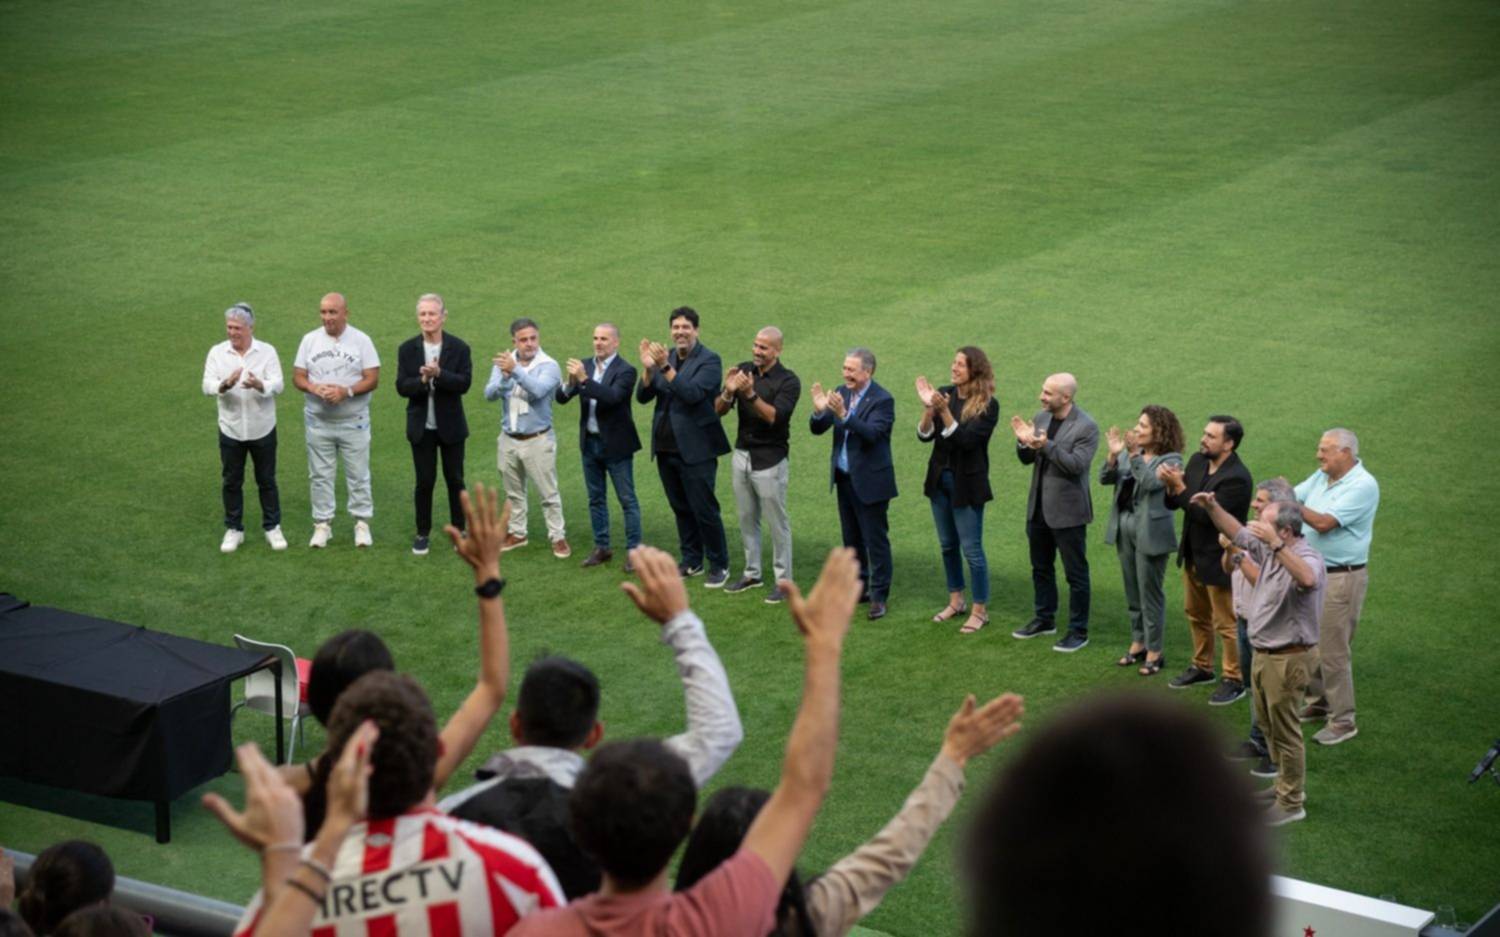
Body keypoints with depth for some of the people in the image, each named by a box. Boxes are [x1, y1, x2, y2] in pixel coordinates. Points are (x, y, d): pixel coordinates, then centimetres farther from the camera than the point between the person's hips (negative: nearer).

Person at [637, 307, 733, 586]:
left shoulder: (709, 360, -9)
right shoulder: (666, 357, 8)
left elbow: (692, 393, -24)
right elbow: (643, 396, 2)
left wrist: (665, 367, -29)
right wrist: (648, 368, -15)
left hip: (695, 449, -6)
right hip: (666, 448, 6)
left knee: (704, 509, -3)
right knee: (681, 508, 15)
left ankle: (719, 565, 8)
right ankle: (691, 560, 27)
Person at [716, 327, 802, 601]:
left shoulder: (788, 381, -12)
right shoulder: (743, 370, 2)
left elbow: (774, 417, -24)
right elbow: (719, 410, -1)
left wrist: (751, 394, -36)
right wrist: (728, 392, -22)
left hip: (770, 460, -5)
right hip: (742, 454, 6)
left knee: (776, 521, 1)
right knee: (747, 519, 14)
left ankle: (783, 580, 9)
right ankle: (752, 573, 26)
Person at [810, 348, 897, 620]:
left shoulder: (882, 400, -15)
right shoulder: (840, 394, 3)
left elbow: (872, 434, -28)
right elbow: (818, 429, 0)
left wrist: (844, 415, -40)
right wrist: (819, 411, -22)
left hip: (870, 481, -7)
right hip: (844, 478, 7)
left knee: (876, 540, 0)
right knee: (852, 538, 17)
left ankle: (879, 596, 6)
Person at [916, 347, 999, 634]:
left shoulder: (988, 405, -14)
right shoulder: (945, 394, -1)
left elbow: (966, 440, -23)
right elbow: (924, 435, -5)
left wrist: (944, 411, -31)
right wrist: (928, 408, -22)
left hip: (967, 483, -5)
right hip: (940, 479, 6)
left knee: (972, 549, -1)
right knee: (947, 545, 17)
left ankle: (980, 611, 10)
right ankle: (955, 601, 31)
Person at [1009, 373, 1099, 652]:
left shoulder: (1086, 427, -16)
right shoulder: (1041, 418, 4)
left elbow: (1077, 464, -24)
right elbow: (1026, 459, 7)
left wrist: (1046, 446, -31)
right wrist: (1024, 442, -14)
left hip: (1067, 511, -7)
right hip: (1039, 507, 7)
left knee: (1075, 573, 2)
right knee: (1041, 567, 19)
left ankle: (1079, 631, 10)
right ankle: (1044, 618, 34)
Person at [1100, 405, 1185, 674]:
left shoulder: (1171, 459, -11)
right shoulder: (1130, 452, 5)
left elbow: (1150, 483, -26)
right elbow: (1105, 478, -1)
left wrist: (1134, 455, -30)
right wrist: (1113, 455, -17)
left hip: (1150, 533, -6)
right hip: (1124, 528, 6)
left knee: (1150, 592, 0)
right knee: (1132, 592, 16)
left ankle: (1154, 651, 9)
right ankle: (1138, 642, 29)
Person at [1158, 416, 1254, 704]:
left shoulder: (1237, 478, -26)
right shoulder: (1197, 461, -2)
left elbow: (1207, 515, -29)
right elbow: (1172, 504, 1)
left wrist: (1179, 487, -29)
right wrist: (1171, 486, -21)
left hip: (1218, 561, -8)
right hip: (1193, 555, 8)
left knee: (1226, 623, 5)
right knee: (1196, 614, 23)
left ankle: (1234, 680, 18)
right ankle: (1202, 667, 40)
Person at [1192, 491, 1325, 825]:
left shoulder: (1307, 558, -25)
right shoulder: (1269, 549, 1)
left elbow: (1307, 580, -48)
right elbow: (1237, 533, 14)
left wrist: (1275, 545, -52)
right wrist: (1212, 508, -1)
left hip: (1288, 659, -9)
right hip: (1264, 653, 9)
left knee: (1285, 730, 2)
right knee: (1268, 723, 22)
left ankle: (1292, 803, 14)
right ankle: (1288, 784, 38)